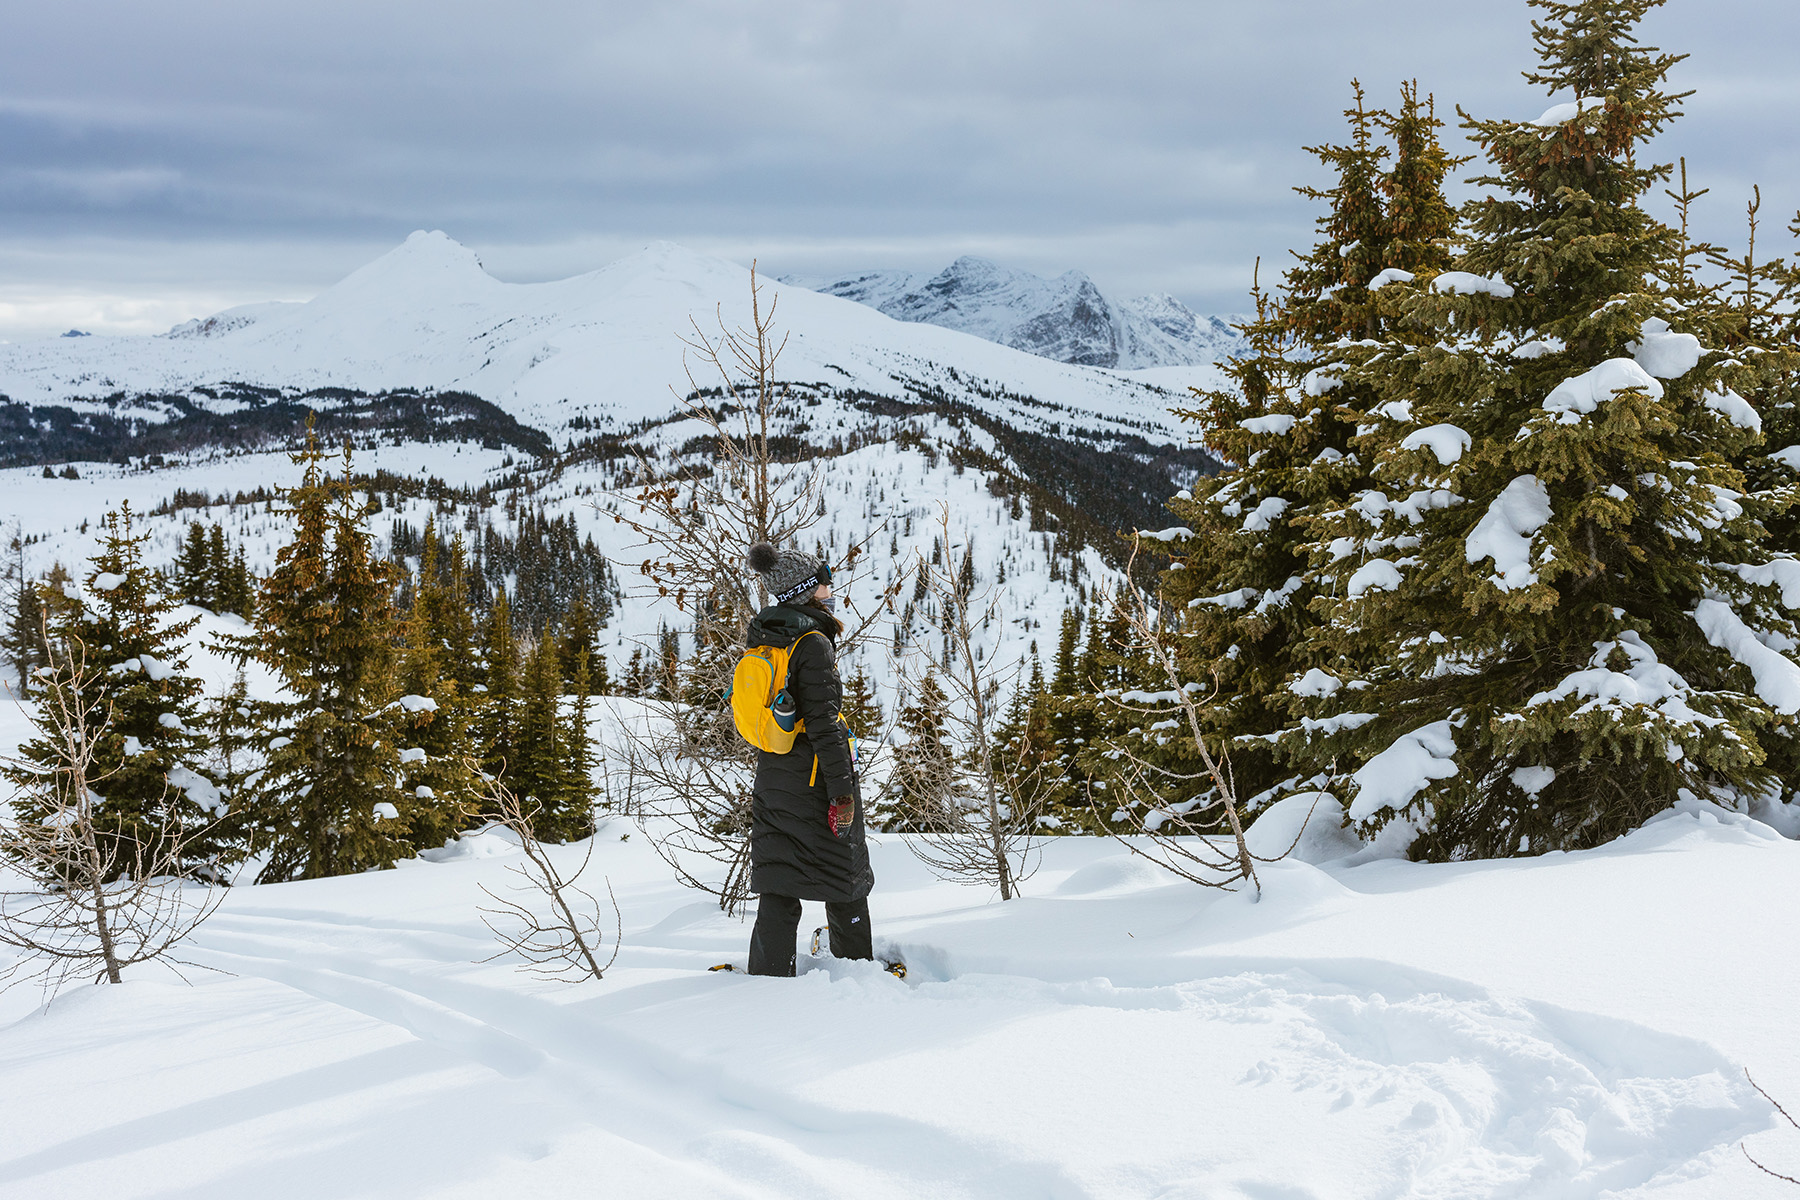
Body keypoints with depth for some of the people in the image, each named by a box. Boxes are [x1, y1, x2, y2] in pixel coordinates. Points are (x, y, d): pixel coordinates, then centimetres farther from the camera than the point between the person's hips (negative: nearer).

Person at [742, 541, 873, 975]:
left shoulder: (760, 638, 6)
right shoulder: (813, 644, -18)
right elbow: (823, 725, -20)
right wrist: (842, 790, -18)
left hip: (770, 780, 7)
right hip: (815, 783, -7)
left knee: (778, 886, 8)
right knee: (846, 877, 12)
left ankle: (769, 973, 4)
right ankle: (856, 966, 26)